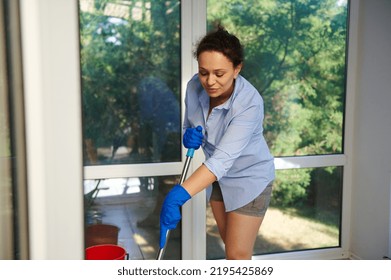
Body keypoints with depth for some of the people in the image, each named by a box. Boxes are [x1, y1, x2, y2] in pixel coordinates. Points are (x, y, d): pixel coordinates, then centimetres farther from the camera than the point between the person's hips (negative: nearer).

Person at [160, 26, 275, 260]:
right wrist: (189, 137, -24)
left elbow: (223, 158, -41)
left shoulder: (250, 103, -33)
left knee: (237, 255, 0)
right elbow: (189, 125, 2)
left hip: (249, 178, -6)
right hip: (217, 176, 6)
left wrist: (178, 195, -51)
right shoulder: (195, 87, -16)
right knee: (232, 247, 21)